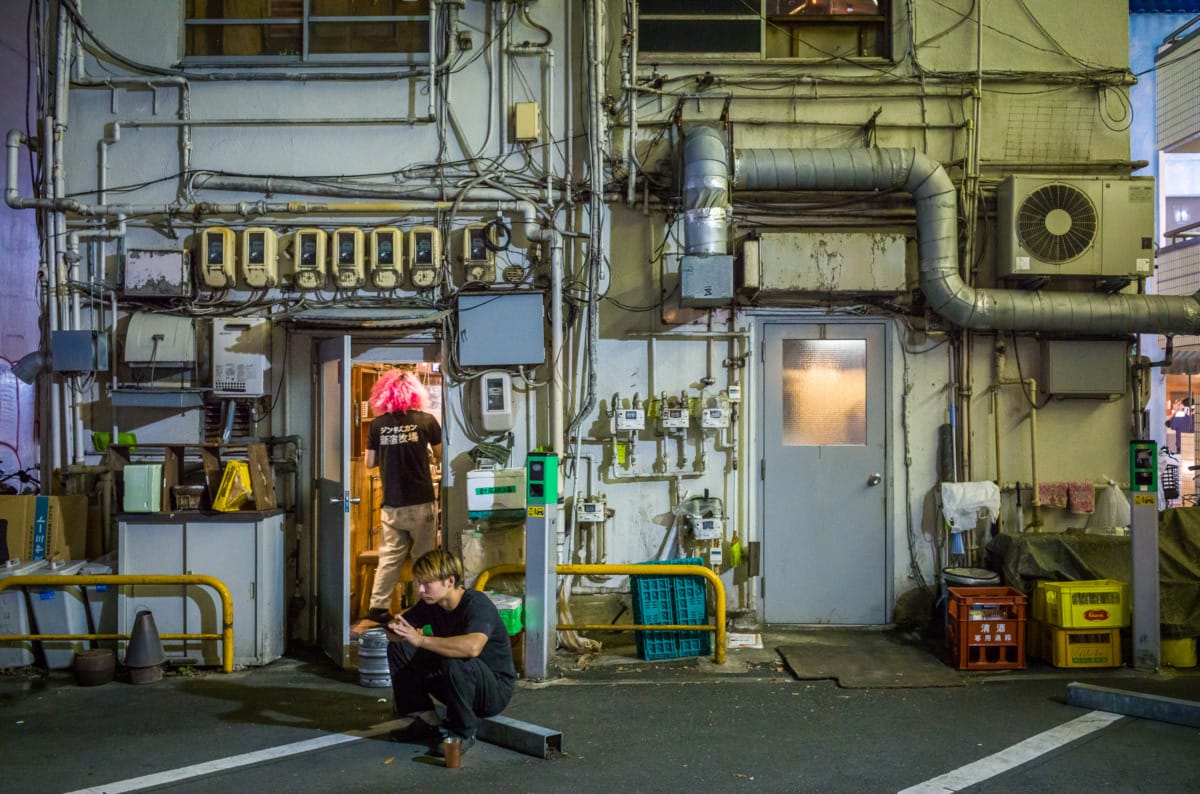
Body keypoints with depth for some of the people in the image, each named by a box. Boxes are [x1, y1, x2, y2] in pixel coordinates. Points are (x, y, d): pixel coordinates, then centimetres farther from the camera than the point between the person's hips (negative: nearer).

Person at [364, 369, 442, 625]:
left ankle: (378, 607, 9)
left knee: (390, 556, 9)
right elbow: (440, 457, 4)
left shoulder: (378, 424, 0)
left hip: (392, 505, 2)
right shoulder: (426, 420, -5)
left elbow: (370, 463, 6)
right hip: (421, 503, -2)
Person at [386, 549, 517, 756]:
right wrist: (397, 631, -22)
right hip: (455, 687, 7)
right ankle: (425, 719, 4)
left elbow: (473, 646, -46)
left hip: (496, 690, -7)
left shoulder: (477, 605, -26)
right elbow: (397, 630, 3)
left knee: (454, 662, -39)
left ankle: (463, 732, -15)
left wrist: (421, 640, -44)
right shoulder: (430, 604, -2)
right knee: (397, 649, -3)